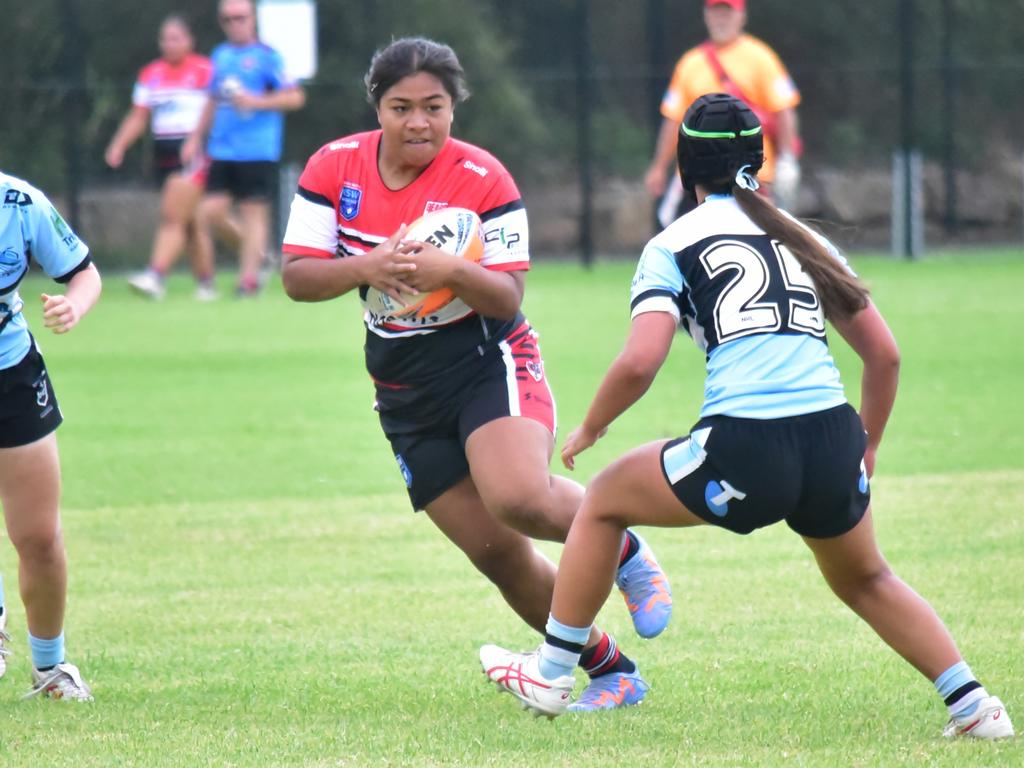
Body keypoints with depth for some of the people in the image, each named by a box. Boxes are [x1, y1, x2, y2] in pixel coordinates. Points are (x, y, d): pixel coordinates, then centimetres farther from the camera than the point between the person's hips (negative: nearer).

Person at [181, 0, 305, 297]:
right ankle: (254, 248, 20)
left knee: (253, 211, -5)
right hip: (222, 151, 6)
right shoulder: (220, 56, 15)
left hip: (257, 151, -6)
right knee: (211, 212, -2)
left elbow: (295, 97, -8)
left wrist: (256, 102, -18)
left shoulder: (266, 56, -4)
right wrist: (196, 138, 21)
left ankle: (249, 277, -3)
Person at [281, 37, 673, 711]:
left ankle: (626, 550, 1)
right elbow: (296, 276, -6)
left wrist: (452, 270, -34)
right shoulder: (334, 167, -3)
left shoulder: (482, 179, -13)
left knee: (519, 500, -31)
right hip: (404, 394, 4)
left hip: (489, 364, -4)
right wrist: (366, 268, -24)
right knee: (496, 553, 0)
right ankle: (613, 672, 15)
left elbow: (507, 299, -14)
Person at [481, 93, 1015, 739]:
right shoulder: (805, 238, 20)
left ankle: (551, 675, 27)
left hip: (744, 449, -4)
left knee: (604, 502, 22)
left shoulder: (672, 246, 7)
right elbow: (884, 353, 19)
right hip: (833, 443, 4)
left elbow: (638, 364, -5)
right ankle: (973, 704, 20)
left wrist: (590, 429, 12)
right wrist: (867, 446, 31)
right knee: (866, 581, 31)